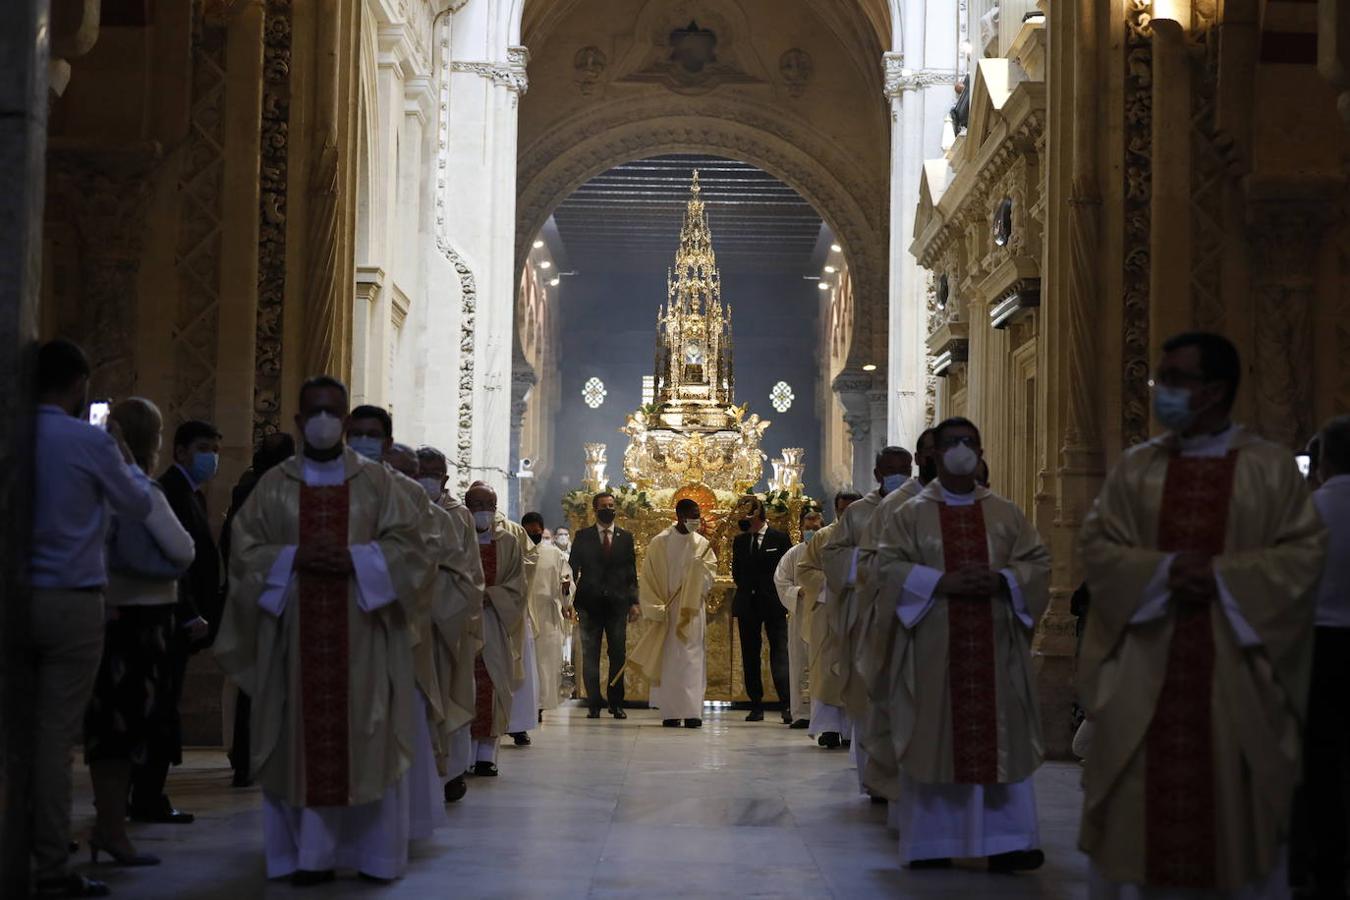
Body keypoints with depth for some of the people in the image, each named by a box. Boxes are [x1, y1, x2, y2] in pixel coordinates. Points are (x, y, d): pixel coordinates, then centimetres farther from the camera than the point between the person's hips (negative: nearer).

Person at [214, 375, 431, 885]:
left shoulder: (377, 481, 7)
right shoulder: (274, 485, 9)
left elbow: (408, 545, 2)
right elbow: (245, 550, 5)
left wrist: (354, 558, -13)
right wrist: (297, 558, -11)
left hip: (360, 634, -1)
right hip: (295, 632, 1)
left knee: (365, 738, -1)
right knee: (302, 739, -1)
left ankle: (374, 852, 6)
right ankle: (311, 852, 5)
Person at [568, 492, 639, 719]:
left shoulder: (625, 537, 10)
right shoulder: (583, 536, 6)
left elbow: (631, 572, 9)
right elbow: (572, 569, 4)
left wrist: (634, 602, 2)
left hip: (617, 604, 1)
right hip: (590, 604, -1)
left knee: (618, 655, 2)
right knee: (590, 656, 1)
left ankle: (616, 703, 10)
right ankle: (593, 704, 6)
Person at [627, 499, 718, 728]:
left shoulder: (702, 544, 6)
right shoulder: (659, 543, 0)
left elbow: (709, 575, 3)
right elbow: (648, 578, 1)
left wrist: (699, 566, -18)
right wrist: (655, 608, -6)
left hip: (692, 612, 1)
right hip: (667, 611, -1)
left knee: (691, 660, -4)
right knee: (667, 661, 0)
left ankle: (692, 711, -6)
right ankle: (670, 713, 4)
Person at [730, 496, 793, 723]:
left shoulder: (779, 539, 0)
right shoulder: (739, 541, 12)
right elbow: (736, 573, 16)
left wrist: (780, 595, -4)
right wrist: (746, 589, 3)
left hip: (773, 604, -4)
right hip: (747, 605, 5)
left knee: (780, 653, -12)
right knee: (750, 657, 5)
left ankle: (787, 705, -18)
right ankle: (756, 706, 10)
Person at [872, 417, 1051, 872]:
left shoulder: (1006, 513, 12)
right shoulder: (911, 514, 5)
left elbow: (1037, 562, 7)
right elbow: (889, 566, -5)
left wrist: (1000, 579, -13)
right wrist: (943, 583, -17)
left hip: (994, 646, 2)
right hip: (932, 645, -2)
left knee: (999, 738, -1)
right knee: (934, 738, -1)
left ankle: (1006, 840, 3)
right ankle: (929, 843, 7)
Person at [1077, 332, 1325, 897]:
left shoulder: (1271, 468, 1)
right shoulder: (1135, 469, 8)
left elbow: (1304, 551, -3)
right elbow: (1096, 546, 3)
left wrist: (1223, 574, -14)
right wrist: (1163, 569, -13)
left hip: (1235, 667, -1)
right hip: (1144, 667, 2)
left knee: (1237, 804, 4)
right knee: (1138, 801, 2)